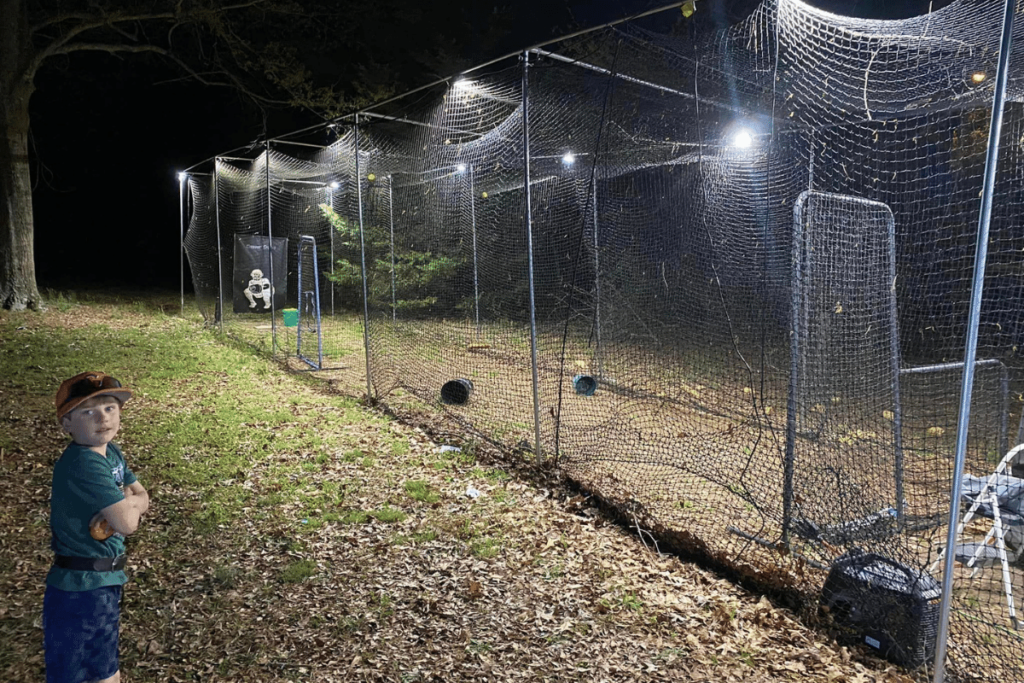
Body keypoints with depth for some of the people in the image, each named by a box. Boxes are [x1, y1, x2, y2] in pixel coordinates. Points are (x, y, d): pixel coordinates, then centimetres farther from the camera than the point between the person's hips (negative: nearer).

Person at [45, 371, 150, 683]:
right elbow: (127, 523, -28)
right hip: (79, 587, -8)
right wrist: (128, 503, -7)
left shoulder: (112, 453, 2)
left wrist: (123, 504, -15)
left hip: (106, 580, 8)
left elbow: (143, 499, 5)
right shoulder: (83, 465, -25)